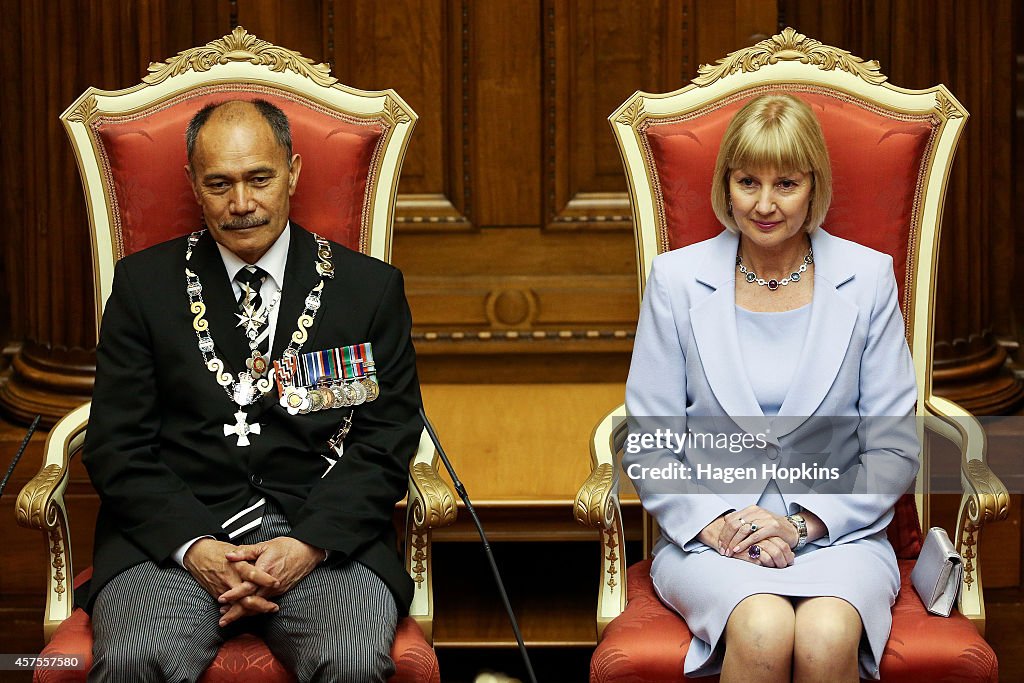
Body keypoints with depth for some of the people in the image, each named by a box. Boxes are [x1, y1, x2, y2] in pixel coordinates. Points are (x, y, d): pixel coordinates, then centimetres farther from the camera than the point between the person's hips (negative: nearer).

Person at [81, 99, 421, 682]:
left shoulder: (372, 288, 12)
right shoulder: (145, 282, 13)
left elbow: (386, 442, 6)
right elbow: (117, 444, 6)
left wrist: (310, 545, -11)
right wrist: (193, 546, -11)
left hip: (326, 539, 0)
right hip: (173, 537, 0)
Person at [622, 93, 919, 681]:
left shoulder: (867, 277, 5)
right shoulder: (678, 279, 5)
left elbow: (895, 449, 5)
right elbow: (647, 446, 5)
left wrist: (806, 523, -9)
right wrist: (714, 524, -12)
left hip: (838, 530, 0)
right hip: (708, 536, 0)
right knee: (763, 630, -34)